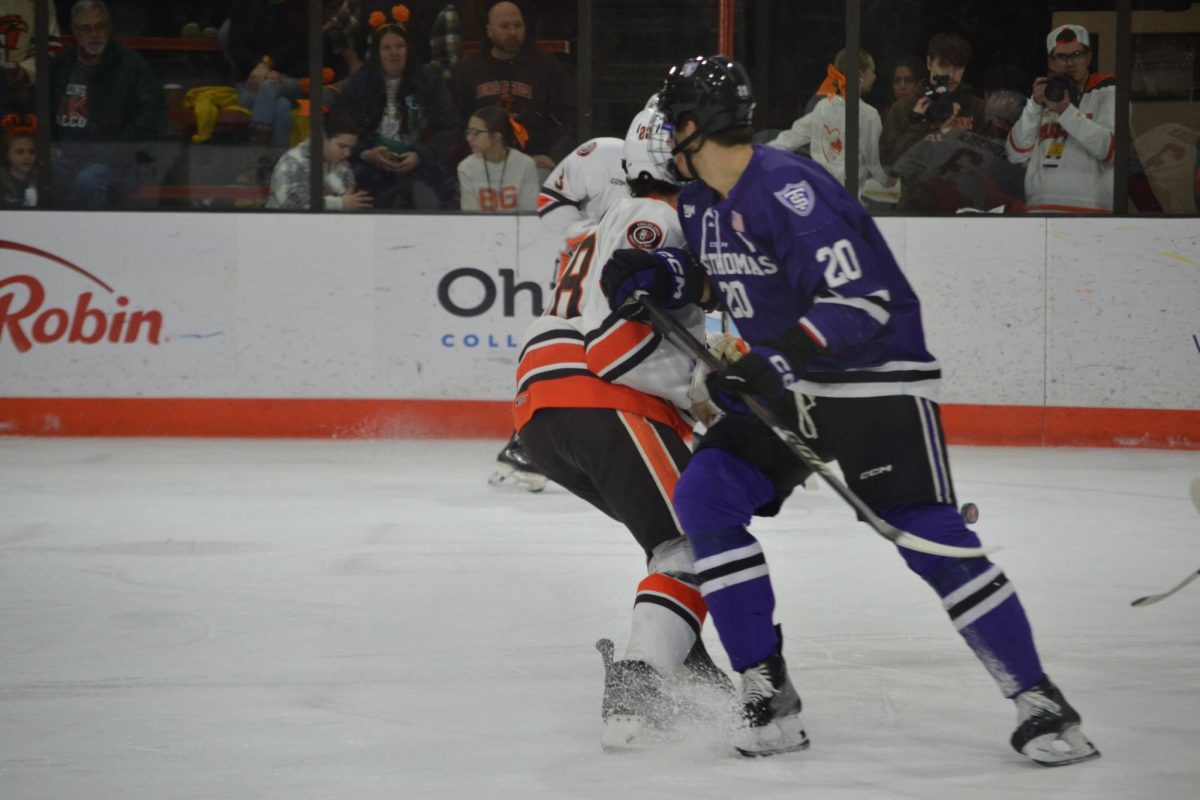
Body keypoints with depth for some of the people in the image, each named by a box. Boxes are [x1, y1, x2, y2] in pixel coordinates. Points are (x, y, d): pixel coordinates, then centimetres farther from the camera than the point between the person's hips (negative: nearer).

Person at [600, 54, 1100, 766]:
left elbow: (865, 298, -28)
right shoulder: (701, 202, 6)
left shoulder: (790, 189, -23)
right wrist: (658, 276, 2)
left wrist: (775, 360, -33)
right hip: (785, 387, 8)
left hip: (876, 380, -8)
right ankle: (768, 693, -6)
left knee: (932, 541, -15)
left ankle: (1038, 700, -3)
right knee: (704, 497, -10)